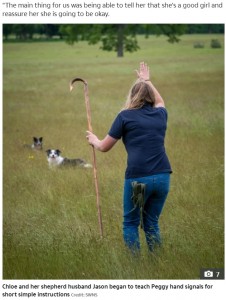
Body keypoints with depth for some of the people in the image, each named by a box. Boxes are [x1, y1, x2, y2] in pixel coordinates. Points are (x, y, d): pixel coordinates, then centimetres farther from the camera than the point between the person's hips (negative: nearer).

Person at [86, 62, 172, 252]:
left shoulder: (126, 116, 2)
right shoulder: (160, 114, 13)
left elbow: (104, 147, 11)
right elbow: (160, 101, 42)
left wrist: (93, 139, 32)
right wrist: (147, 80, 53)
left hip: (138, 178, -4)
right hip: (163, 177, 4)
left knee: (131, 223, 10)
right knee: (152, 223, 15)